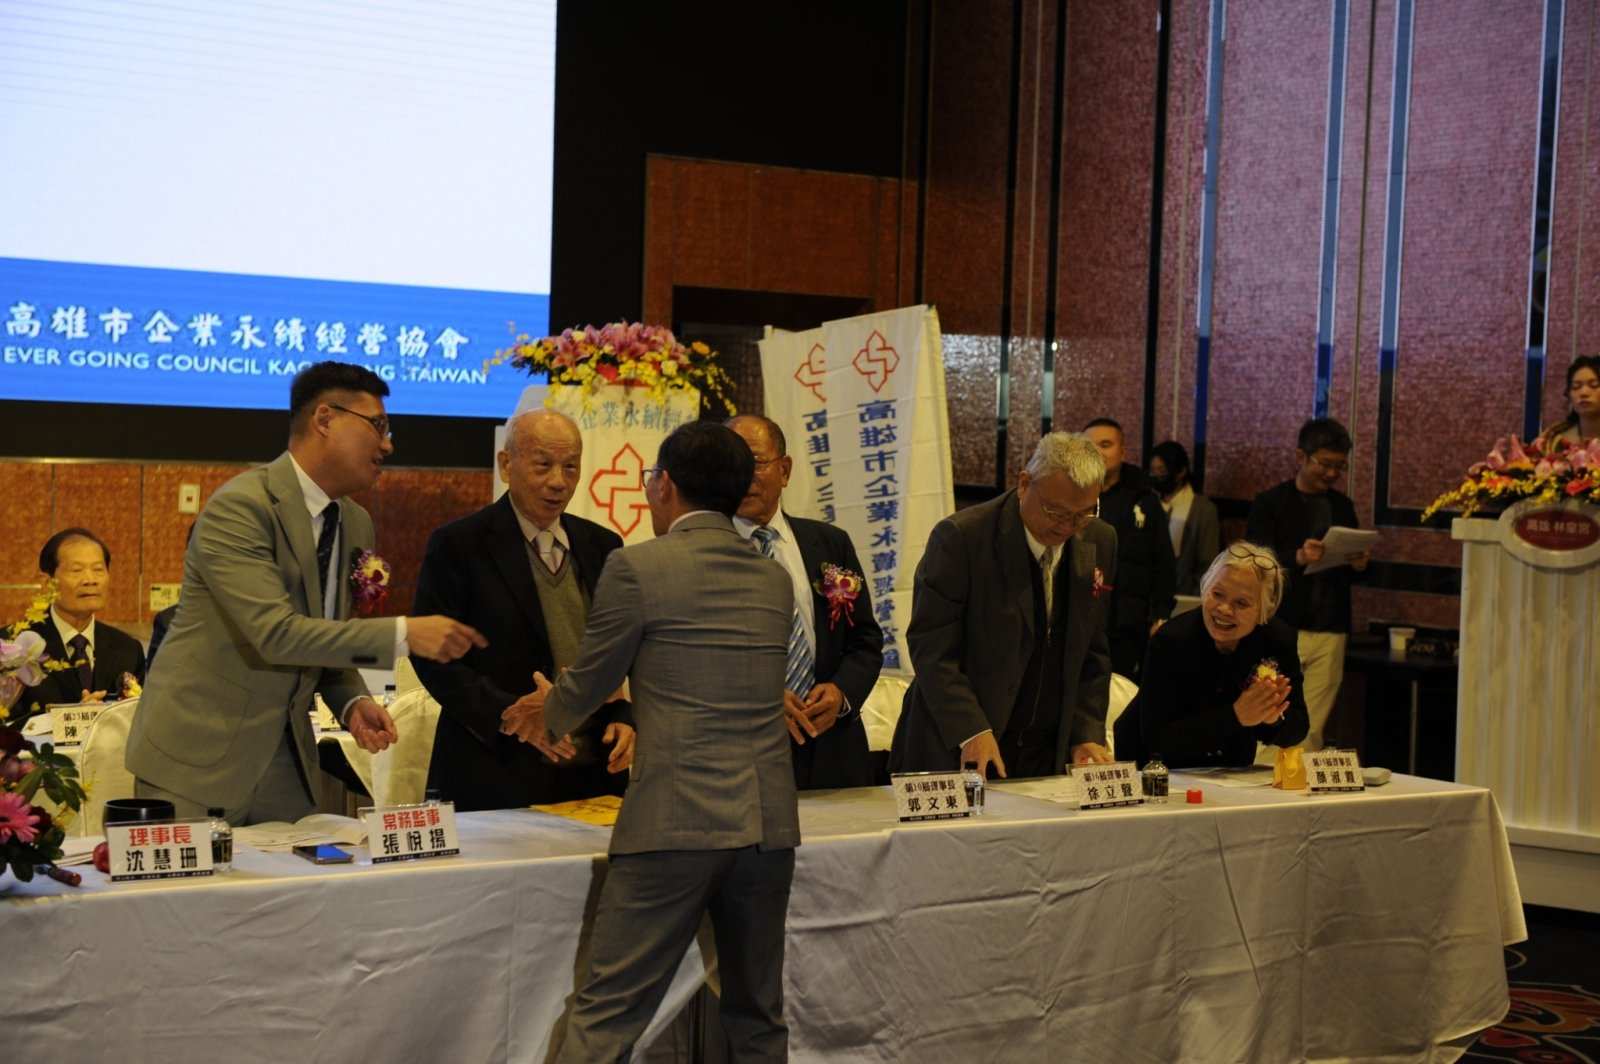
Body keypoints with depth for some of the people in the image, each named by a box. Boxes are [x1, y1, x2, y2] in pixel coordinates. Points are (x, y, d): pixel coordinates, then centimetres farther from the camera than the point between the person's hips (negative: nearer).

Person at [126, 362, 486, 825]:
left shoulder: (355, 524, 7)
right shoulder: (239, 507, -18)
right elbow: (276, 633, -27)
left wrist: (353, 702, -3)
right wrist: (402, 634, -29)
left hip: (287, 758, 7)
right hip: (198, 754, -7)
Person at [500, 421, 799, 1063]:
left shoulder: (637, 568, -5)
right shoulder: (774, 581, 13)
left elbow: (588, 684, 5)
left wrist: (551, 713, 30)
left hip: (676, 818, -6)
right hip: (769, 822, 6)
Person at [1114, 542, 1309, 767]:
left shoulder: (1279, 639, -7)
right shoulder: (1169, 641, -17)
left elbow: (1298, 729, -1)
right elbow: (1156, 738, -21)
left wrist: (1273, 719, -23)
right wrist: (1234, 717, -27)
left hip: (1229, 774, 4)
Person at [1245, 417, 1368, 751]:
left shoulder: (1343, 506, 15)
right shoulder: (1270, 504, 1)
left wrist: (1358, 566, -1)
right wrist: (1297, 557, -24)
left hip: (1330, 633, 4)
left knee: (1312, 731, 0)